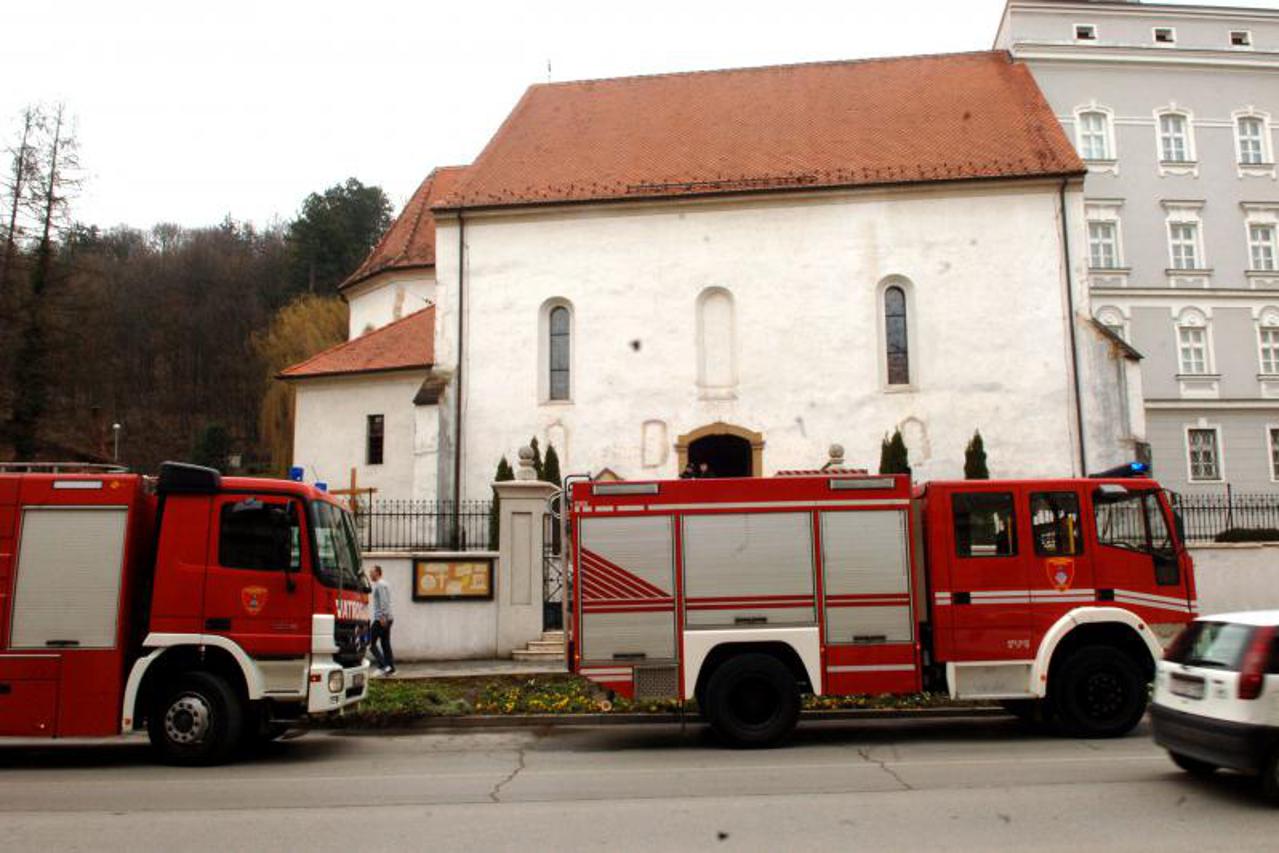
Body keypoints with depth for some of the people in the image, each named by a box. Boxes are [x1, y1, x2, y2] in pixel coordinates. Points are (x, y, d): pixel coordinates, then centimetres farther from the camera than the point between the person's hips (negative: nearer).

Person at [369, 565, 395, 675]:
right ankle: (390, 667, 7)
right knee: (385, 644, 9)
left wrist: (382, 617, -26)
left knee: (371, 643, -6)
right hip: (387, 619, 10)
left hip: (380, 619, -10)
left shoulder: (380, 585, -11)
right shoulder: (385, 584, 19)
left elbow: (383, 601, -21)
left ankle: (383, 666, -13)